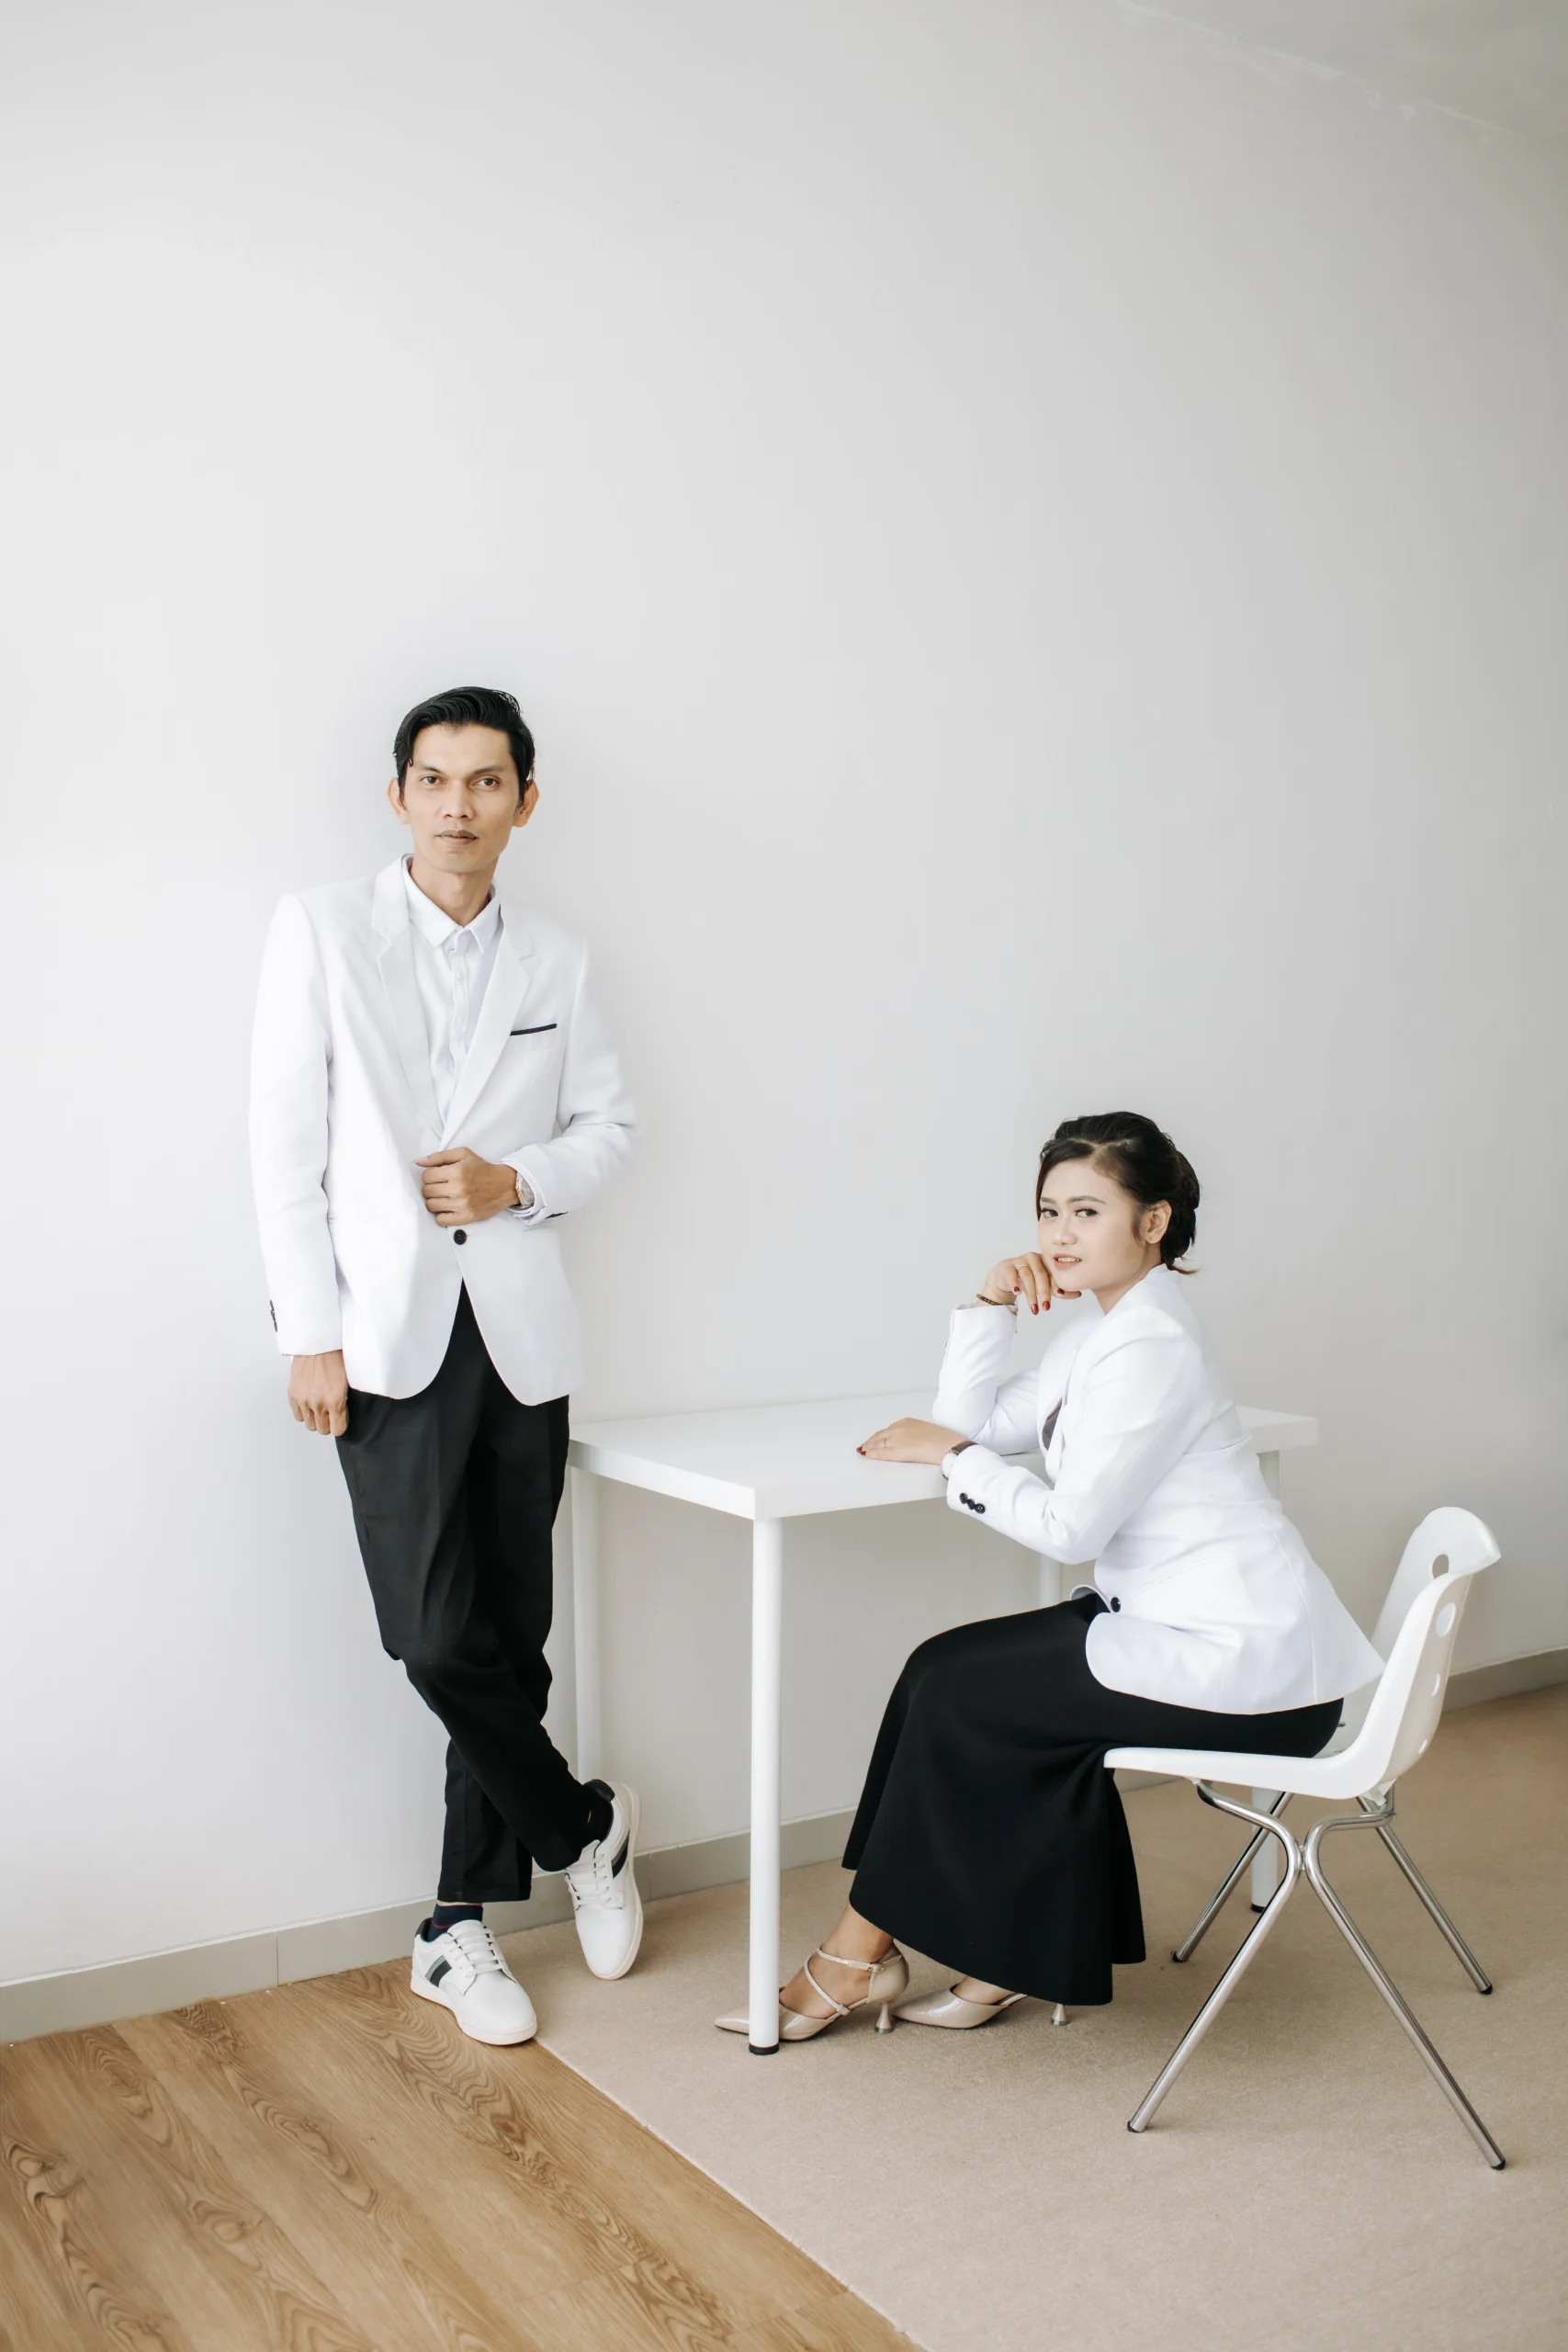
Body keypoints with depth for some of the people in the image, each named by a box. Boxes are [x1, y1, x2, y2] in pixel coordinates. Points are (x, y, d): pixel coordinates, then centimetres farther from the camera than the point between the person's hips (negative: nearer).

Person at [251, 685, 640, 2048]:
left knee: (512, 1638, 6)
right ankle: (584, 1826, 18)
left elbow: (610, 1128, 14)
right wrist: (311, 1336, -7)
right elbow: (286, 1141, -2)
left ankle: (460, 1927, 21)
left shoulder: (556, 961, 11)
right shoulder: (322, 930, 2)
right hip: (389, 1334, -3)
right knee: (438, 1636, -9)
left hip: (519, 1334, 3)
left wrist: (516, 1181, -8)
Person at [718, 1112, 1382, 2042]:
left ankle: (860, 1956, 10)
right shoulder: (1099, 1328, 11)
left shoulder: (1150, 1344, -19)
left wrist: (952, 1456, -8)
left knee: (956, 1691, -6)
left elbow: (1070, 1525, -20)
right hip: (1201, 1625, 10)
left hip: (1245, 1657, -9)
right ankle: (1016, 1960, 12)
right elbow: (974, 1422, 10)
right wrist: (991, 1304, 0)